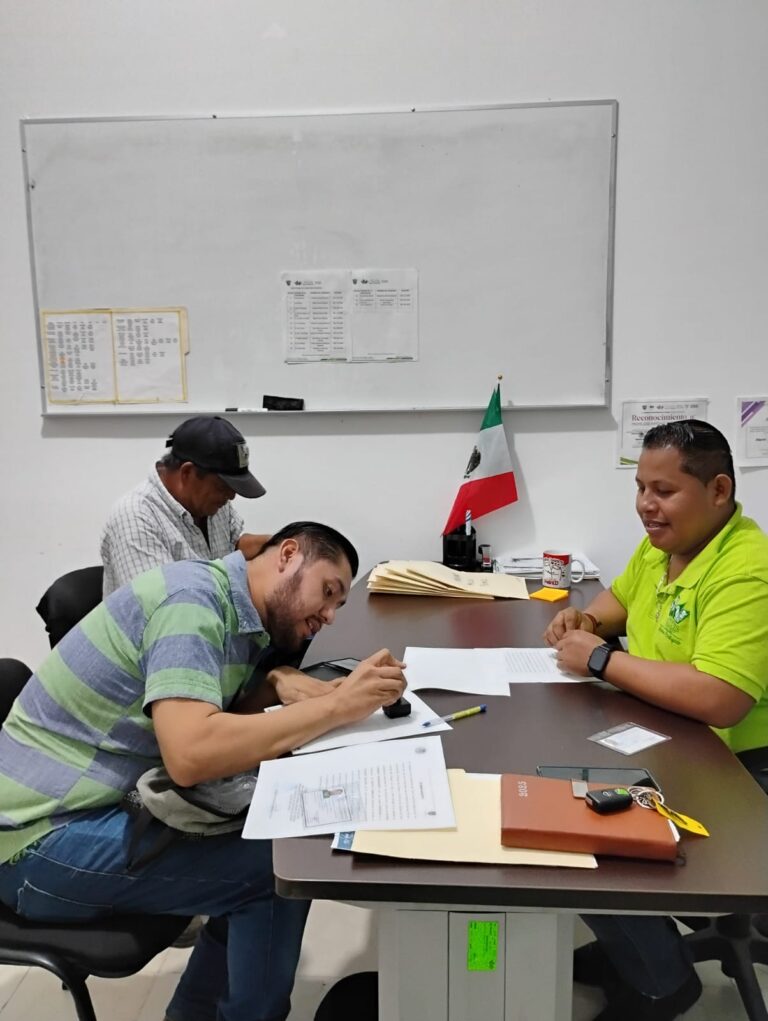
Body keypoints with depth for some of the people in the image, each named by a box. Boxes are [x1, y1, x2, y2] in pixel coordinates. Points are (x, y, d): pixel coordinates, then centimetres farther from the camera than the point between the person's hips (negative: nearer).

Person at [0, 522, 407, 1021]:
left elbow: (225, 720, 9)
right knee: (281, 865, -14)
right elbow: (191, 754, -35)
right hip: (42, 834, -9)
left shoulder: (236, 613, 5)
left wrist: (277, 685, -11)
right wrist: (338, 706, -28)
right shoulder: (194, 596, -23)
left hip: (112, 799, 9)